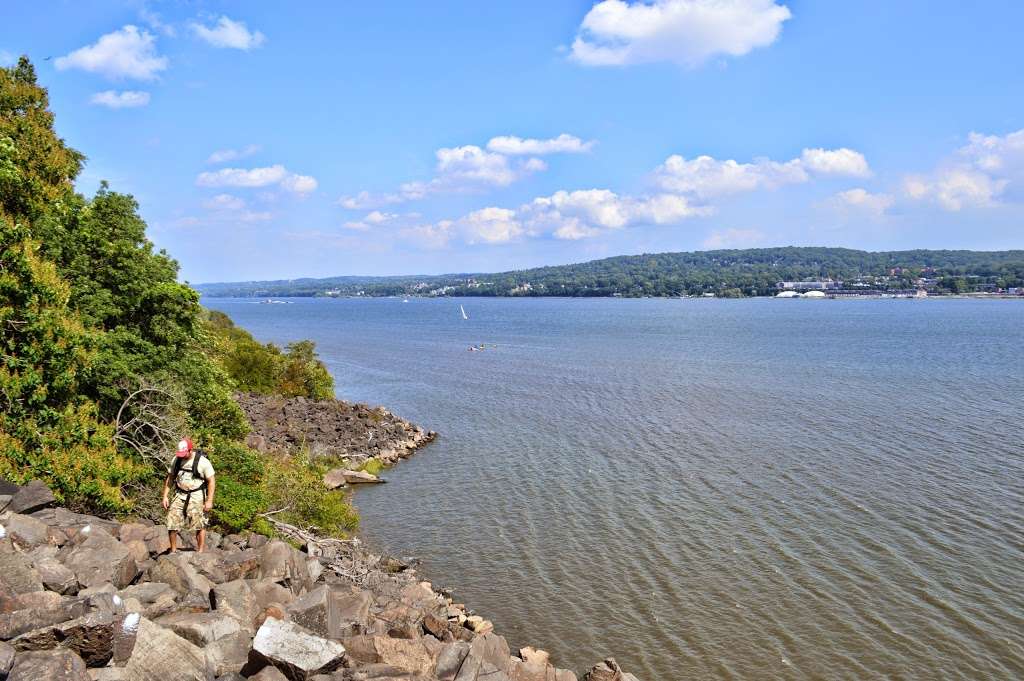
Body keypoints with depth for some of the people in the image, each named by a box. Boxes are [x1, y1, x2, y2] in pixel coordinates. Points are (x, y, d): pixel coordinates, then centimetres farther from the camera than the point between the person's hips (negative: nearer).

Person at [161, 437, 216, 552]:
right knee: (172, 524, 0)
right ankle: (173, 551, 16)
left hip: (196, 497, -4)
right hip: (180, 495, 4)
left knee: (200, 525, -3)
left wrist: (209, 501, -13)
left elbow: (211, 481, -9)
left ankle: (200, 552, 7)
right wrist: (165, 496, 6)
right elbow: (170, 478, 13)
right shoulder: (176, 460, 2)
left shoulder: (202, 461, -12)